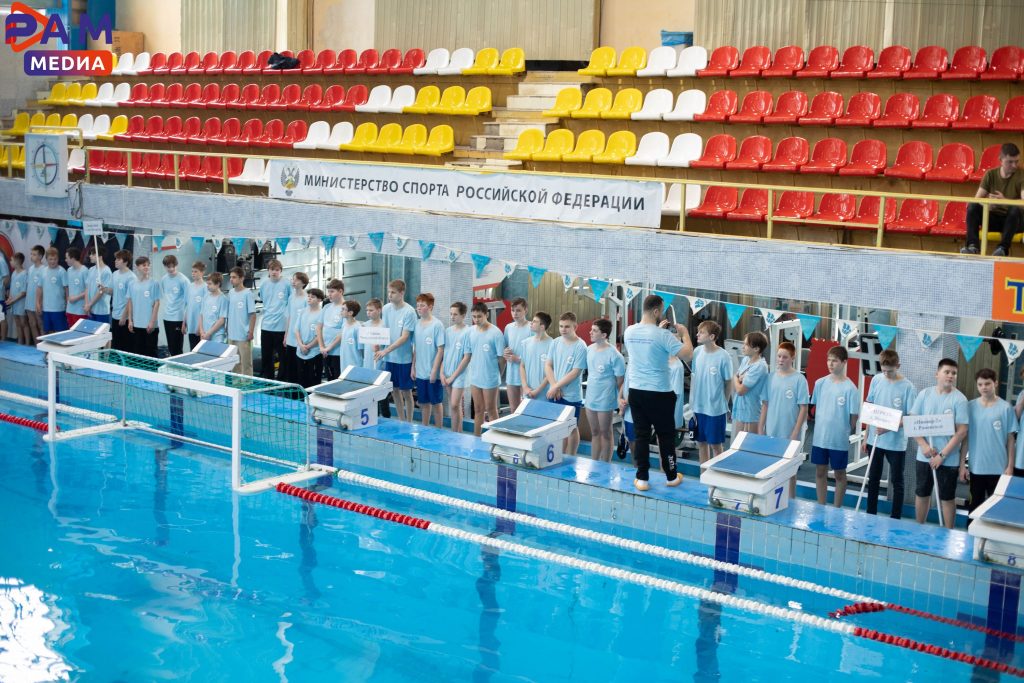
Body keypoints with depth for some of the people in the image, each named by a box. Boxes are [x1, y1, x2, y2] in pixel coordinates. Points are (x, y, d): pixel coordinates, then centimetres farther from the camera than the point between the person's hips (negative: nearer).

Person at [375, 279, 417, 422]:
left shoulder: (409, 312, -15)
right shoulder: (386, 309, 2)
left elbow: (404, 337, -18)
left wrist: (386, 350, -23)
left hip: (404, 358, -5)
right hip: (390, 358, 5)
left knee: (406, 391, 5)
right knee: (394, 390, 13)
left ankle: (408, 423, 16)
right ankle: (401, 421, 27)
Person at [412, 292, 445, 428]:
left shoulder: (437, 325, -11)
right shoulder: (417, 325, 6)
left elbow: (440, 350, -12)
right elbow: (415, 348, 13)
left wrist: (434, 370, -15)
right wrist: (413, 367, 9)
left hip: (433, 373, -5)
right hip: (420, 372, 5)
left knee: (436, 402, 5)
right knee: (424, 402, 14)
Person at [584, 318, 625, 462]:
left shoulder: (614, 355, -17)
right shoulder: (589, 349, 3)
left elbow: (620, 380, -12)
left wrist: (620, 399, -9)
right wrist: (591, 388, 14)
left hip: (605, 400, -6)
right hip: (590, 398, 6)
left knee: (605, 433, 5)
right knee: (594, 433, 15)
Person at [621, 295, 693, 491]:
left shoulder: (629, 332, 1)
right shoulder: (662, 335, -18)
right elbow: (687, 355, -16)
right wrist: (684, 333, -2)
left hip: (635, 391, 5)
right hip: (659, 393, -5)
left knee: (641, 435, 9)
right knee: (666, 435, 10)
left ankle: (642, 478, 10)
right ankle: (671, 476, 22)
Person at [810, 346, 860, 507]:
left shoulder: (850, 388, -12)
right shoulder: (820, 383, 1)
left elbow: (854, 416, -8)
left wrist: (844, 432, -2)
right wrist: (820, 426, 8)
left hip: (839, 440, -4)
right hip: (819, 437, 4)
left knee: (839, 474, 10)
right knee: (820, 472, 12)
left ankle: (837, 509, 20)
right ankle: (821, 506, 24)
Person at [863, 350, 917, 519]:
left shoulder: (907, 387, -12)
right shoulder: (876, 380, 0)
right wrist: (866, 436, 8)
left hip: (896, 443, -4)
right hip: (874, 440, 4)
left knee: (897, 482, 7)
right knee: (873, 479, 14)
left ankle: (895, 519, 14)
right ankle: (870, 516, 25)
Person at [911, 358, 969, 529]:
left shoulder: (959, 399, -9)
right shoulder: (925, 394, 1)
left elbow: (962, 431, -11)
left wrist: (942, 455, -14)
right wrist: (923, 445, -11)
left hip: (948, 459, -3)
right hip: (924, 456, 3)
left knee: (947, 498, 6)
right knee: (921, 494, 14)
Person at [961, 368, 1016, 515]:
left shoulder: (1006, 408, -5)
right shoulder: (971, 407, 0)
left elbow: (1010, 439, -1)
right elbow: (965, 437, 4)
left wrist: (1010, 466, -3)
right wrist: (962, 464, 2)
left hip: (998, 468, -2)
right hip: (976, 467, 2)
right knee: (975, 505, 13)